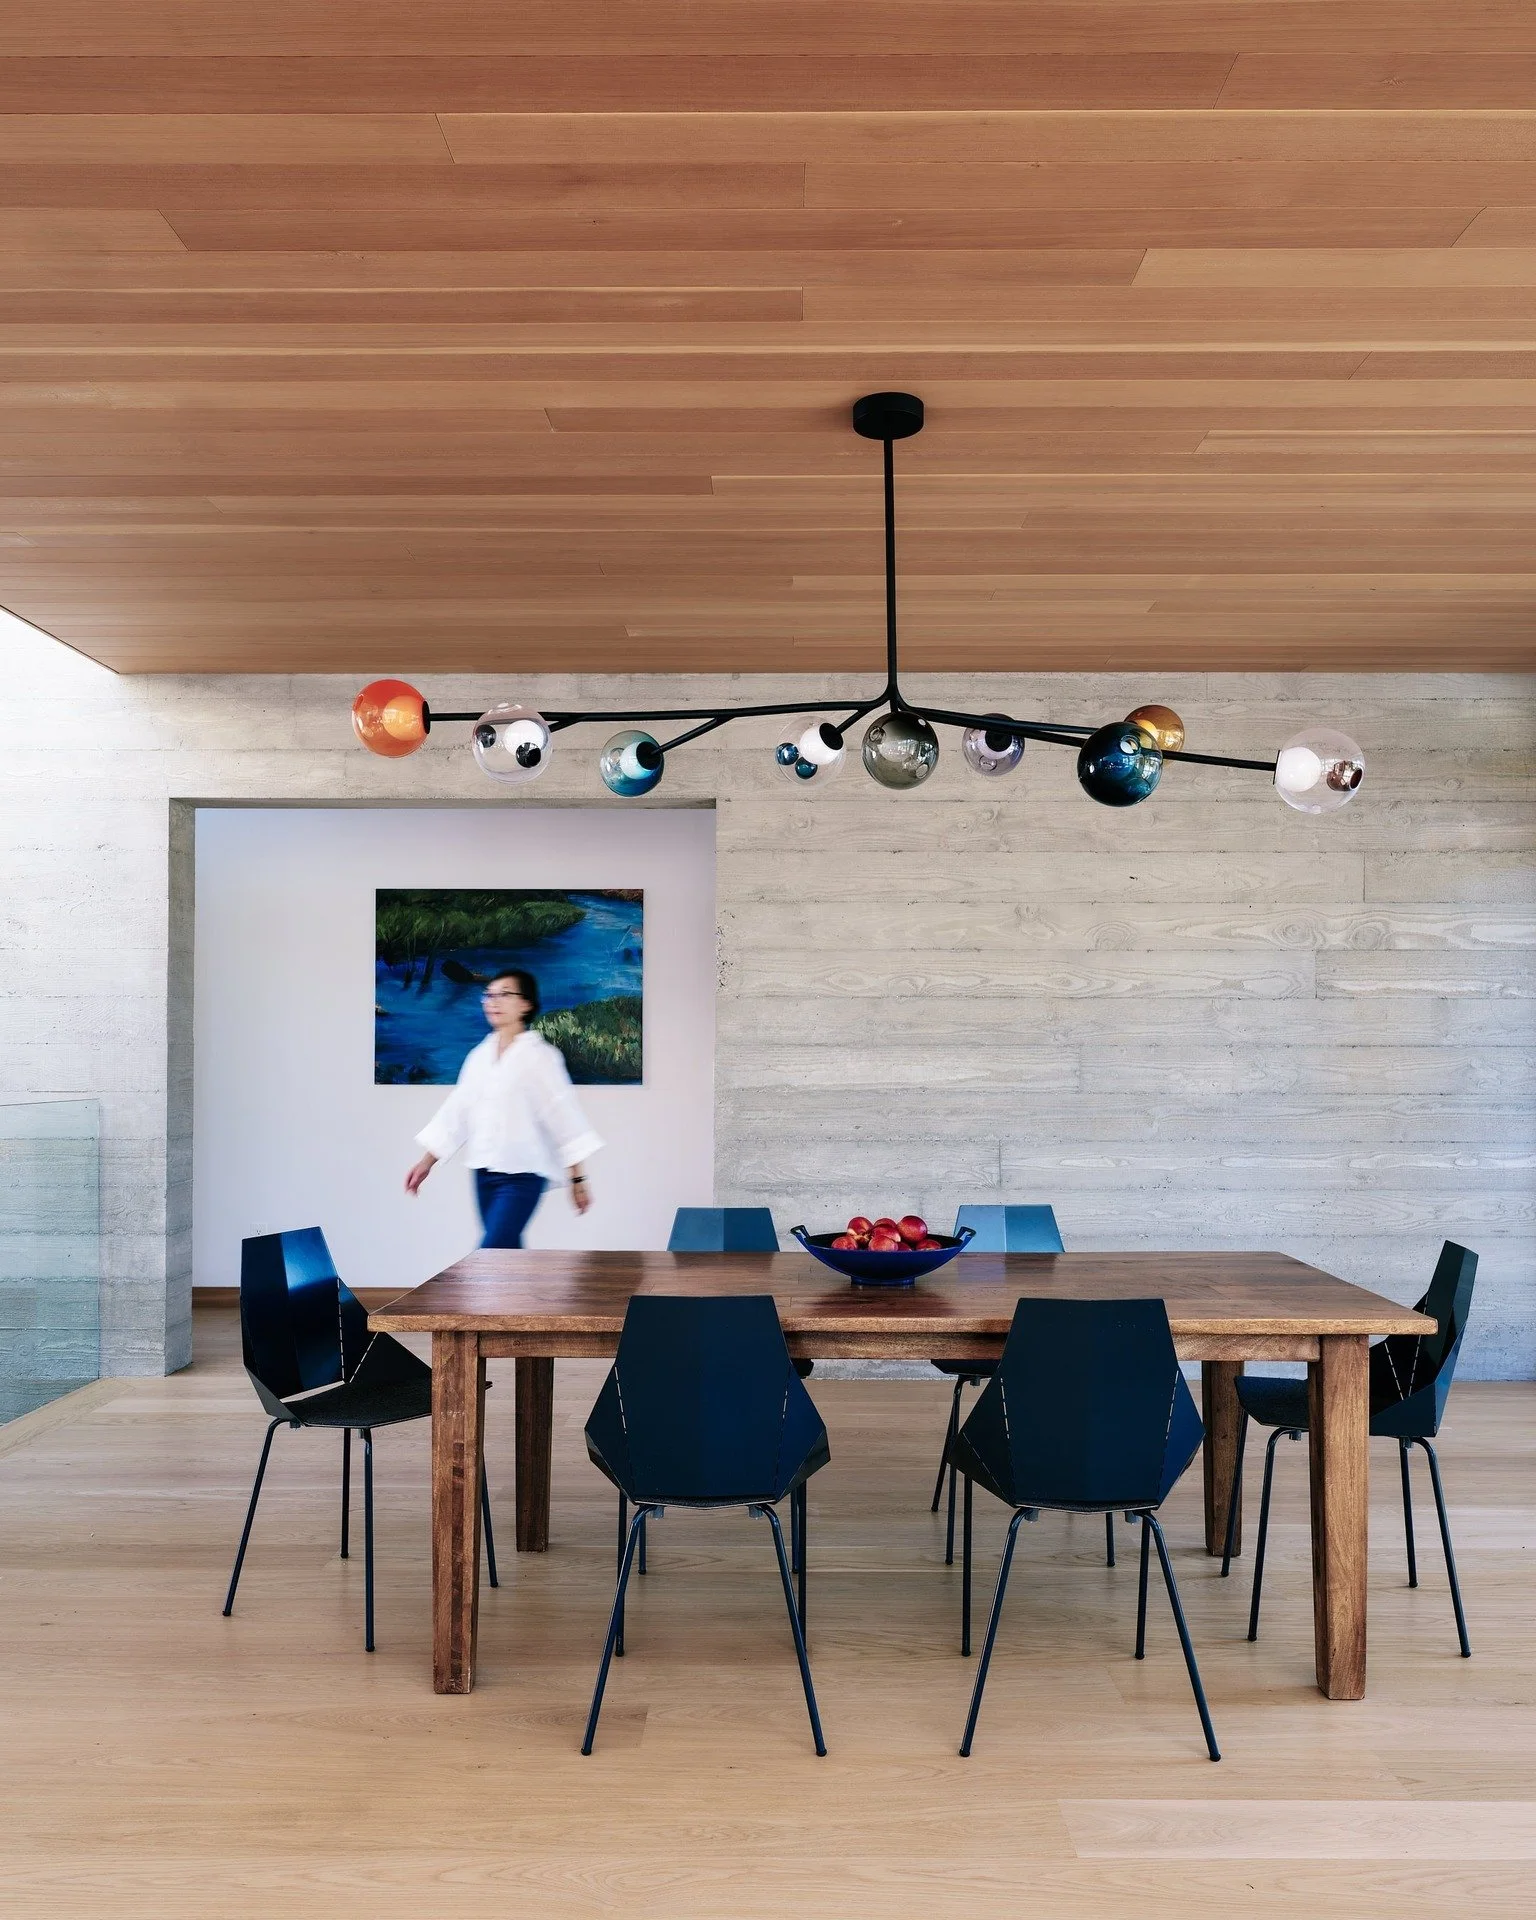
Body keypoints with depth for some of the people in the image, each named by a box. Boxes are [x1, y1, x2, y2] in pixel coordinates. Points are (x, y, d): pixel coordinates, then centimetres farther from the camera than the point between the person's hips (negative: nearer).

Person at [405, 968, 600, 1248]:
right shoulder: (480, 1056, 10)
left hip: (523, 1175, -6)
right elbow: (456, 1111, 13)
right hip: (484, 1173, 6)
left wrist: (578, 1179, -9)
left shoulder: (538, 1055, -8)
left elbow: (562, 1113, -9)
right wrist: (426, 1162, 11)